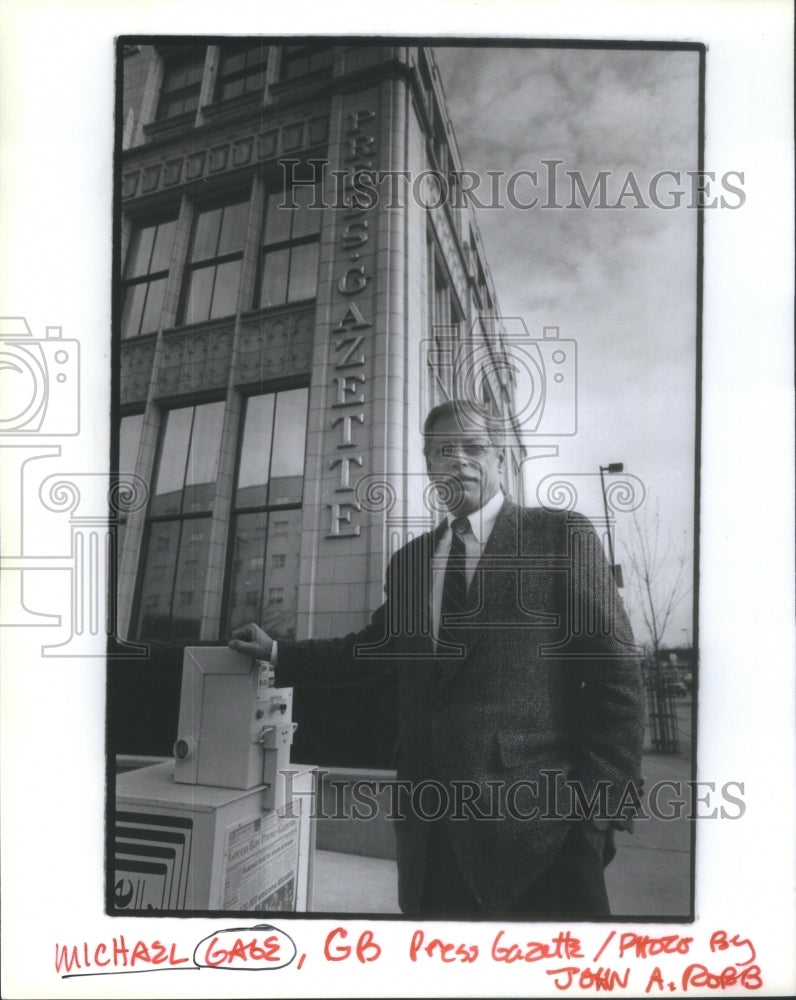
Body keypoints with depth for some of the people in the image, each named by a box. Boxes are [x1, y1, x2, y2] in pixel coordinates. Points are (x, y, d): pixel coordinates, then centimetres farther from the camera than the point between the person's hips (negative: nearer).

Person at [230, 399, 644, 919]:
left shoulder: (563, 537, -2)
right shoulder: (410, 560, 14)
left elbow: (614, 674, -6)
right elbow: (372, 646, 24)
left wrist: (604, 808, -11)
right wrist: (278, 653, 21)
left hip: (535, 826, -5)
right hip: (431, 827, 5)